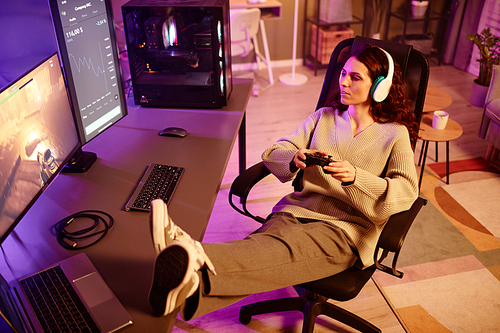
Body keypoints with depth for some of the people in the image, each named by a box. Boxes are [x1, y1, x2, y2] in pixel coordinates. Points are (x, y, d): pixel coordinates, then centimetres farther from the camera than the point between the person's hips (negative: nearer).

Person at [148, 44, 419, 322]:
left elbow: (407, 190, -4)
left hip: (345, 228, -3)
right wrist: (294, 159, -11)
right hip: (299, 209, 3)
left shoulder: (396, 133, 10)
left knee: (286, 248, -37)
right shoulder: (324, 116, 20)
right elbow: (273, 153, 14)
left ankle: (197, 262, -63)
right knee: (265, 242, -34)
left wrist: (355, 177, -21)